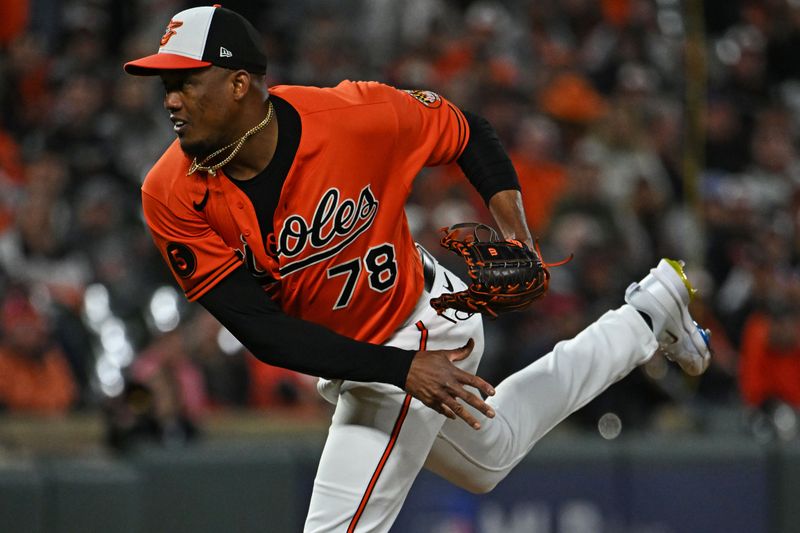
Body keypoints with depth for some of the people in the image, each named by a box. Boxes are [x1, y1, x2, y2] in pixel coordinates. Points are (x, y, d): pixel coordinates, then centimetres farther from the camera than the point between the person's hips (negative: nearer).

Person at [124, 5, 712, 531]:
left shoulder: (352, 116, -27)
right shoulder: (174, 197, -22)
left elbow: (465, 130, -6)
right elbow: (264, 331, -24)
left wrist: (509, 209, -23)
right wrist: (402, 369, -31)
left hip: (421, 325, -5)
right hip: (351, 359, 5)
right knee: (490, 453, 30)